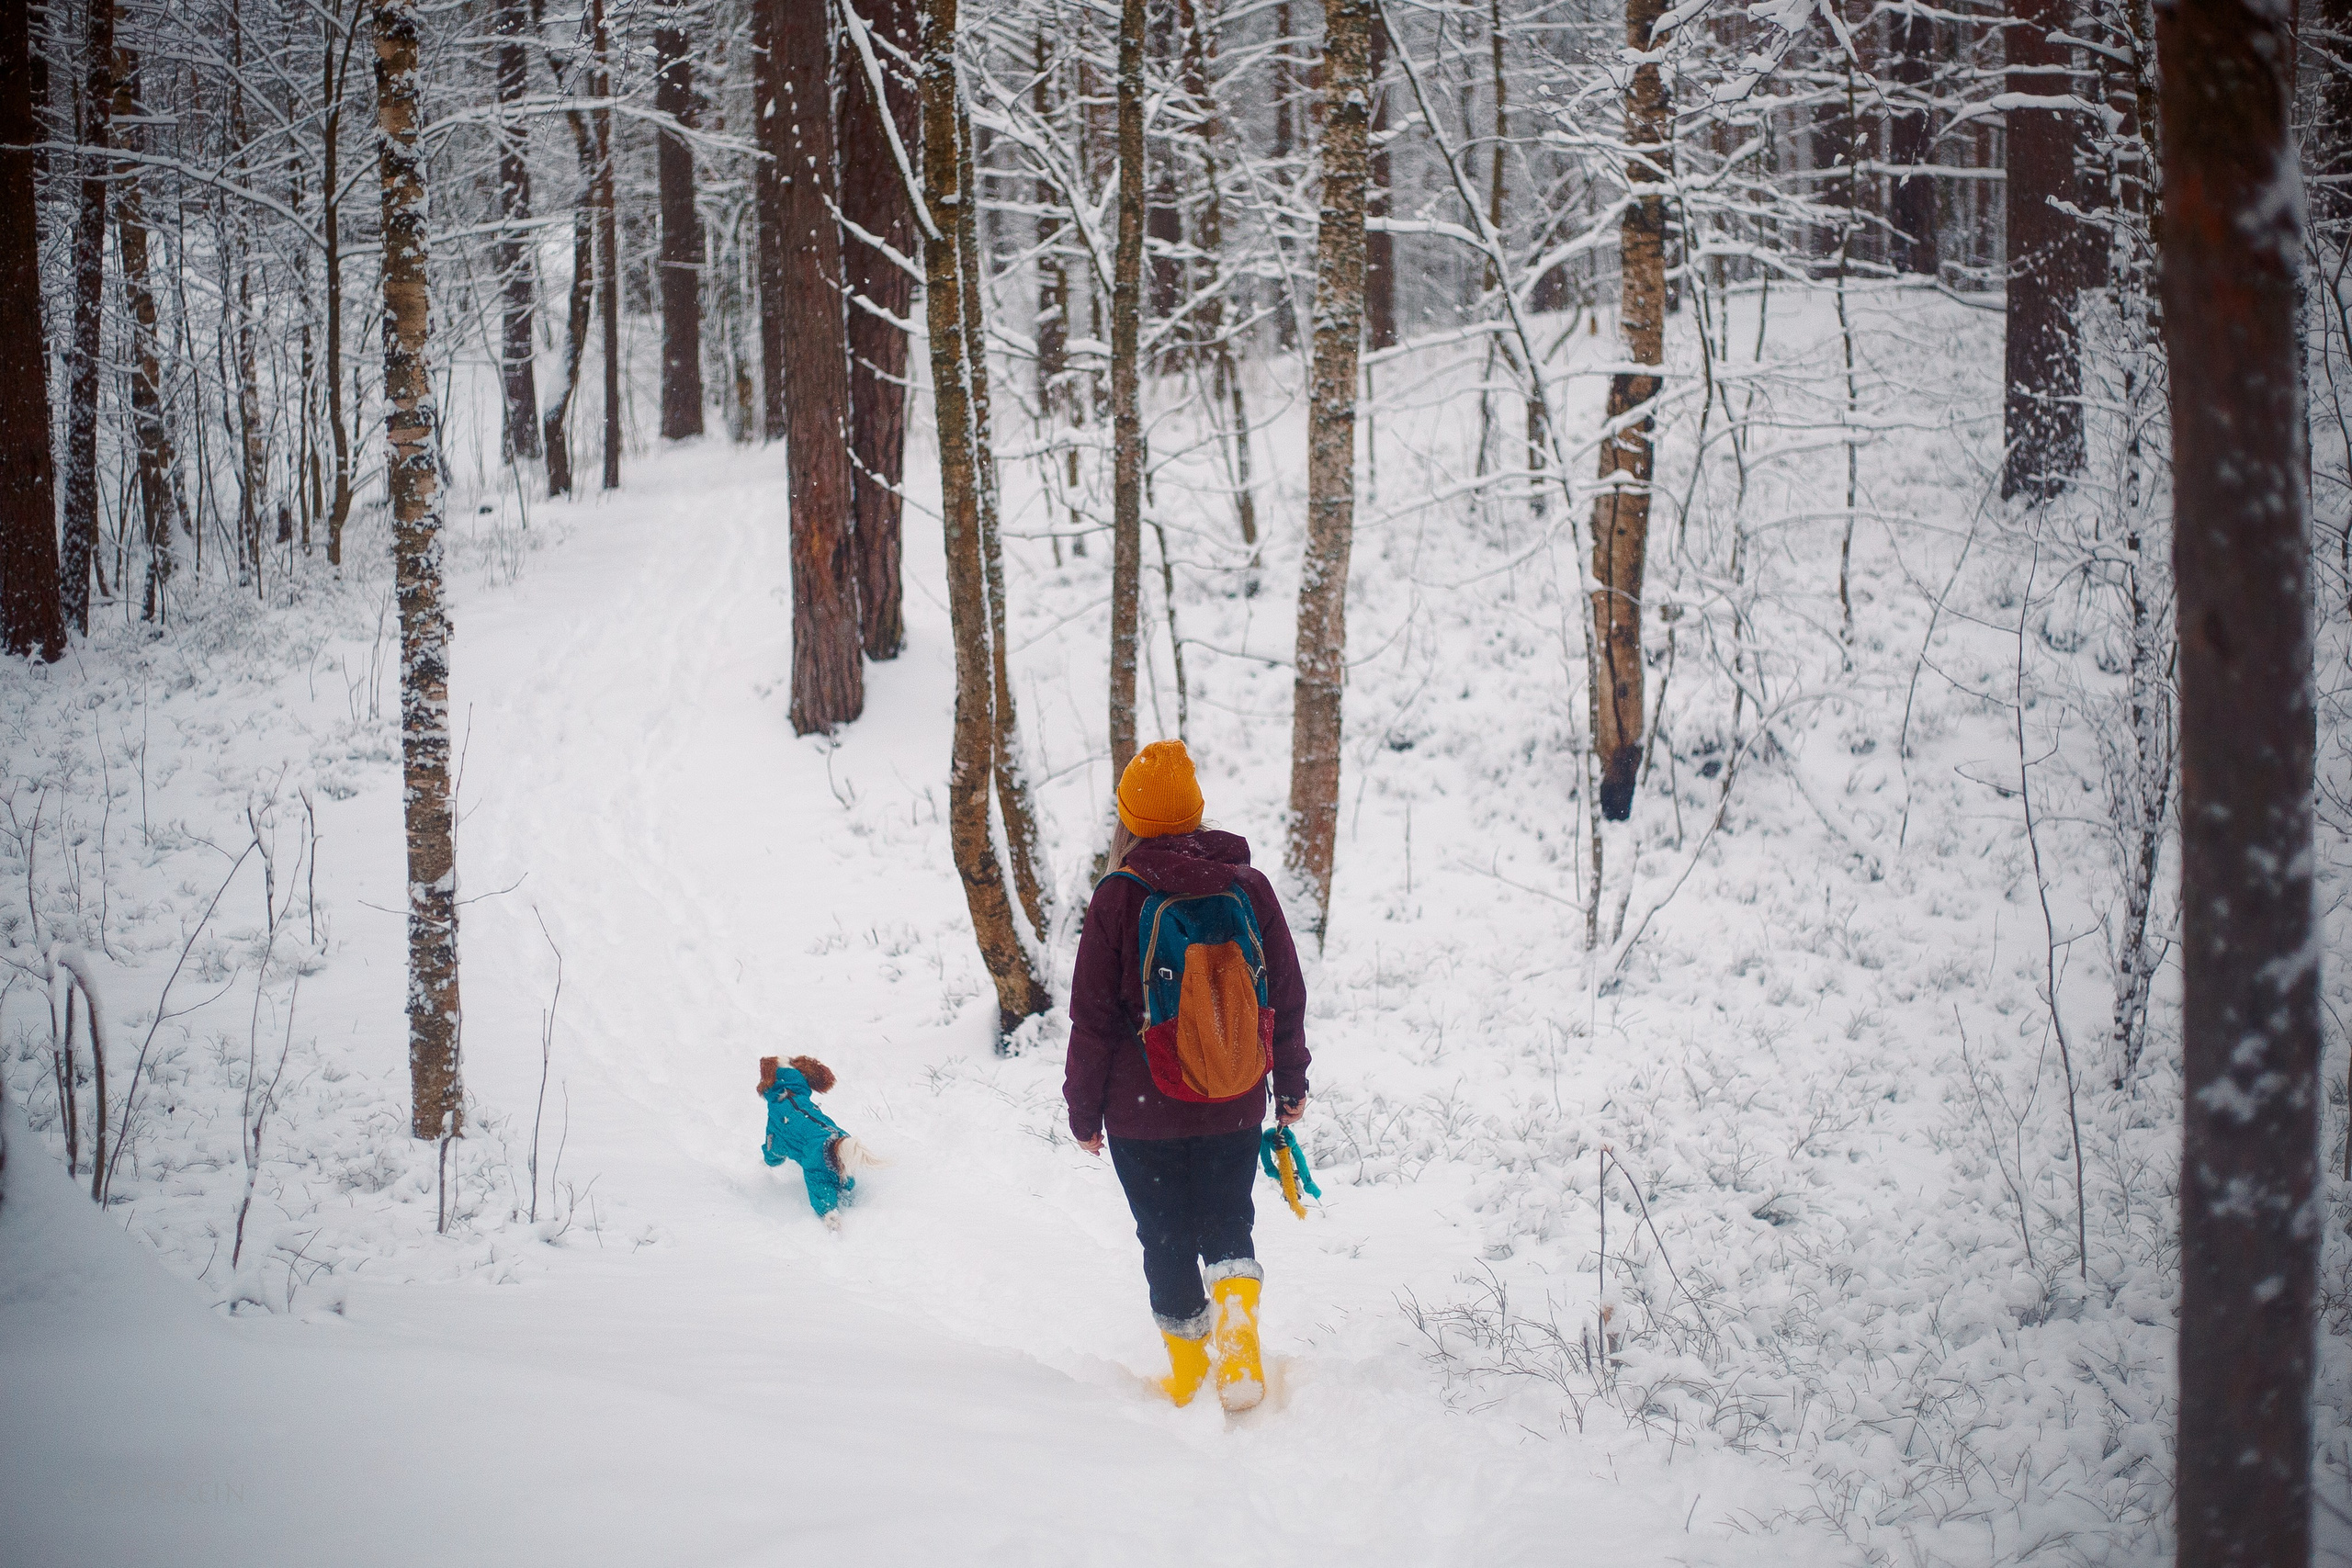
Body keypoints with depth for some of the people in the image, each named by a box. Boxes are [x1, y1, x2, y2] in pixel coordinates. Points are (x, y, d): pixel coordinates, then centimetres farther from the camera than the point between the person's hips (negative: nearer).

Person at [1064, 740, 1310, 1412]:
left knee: (1168, 1241, 12)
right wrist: (1291, 1084, 18)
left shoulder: (1118, 898, -12)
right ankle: (1238, 1341, -5)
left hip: (1145, 1109, -3)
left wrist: (1084, 1108, 4)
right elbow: (1288, 996, 5)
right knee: (1228, 1229, 18)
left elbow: (1093, 1016, -7)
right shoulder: (1249, 887, -3)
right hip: (1235, 1106, 3)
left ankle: (1190, 1380, 17)